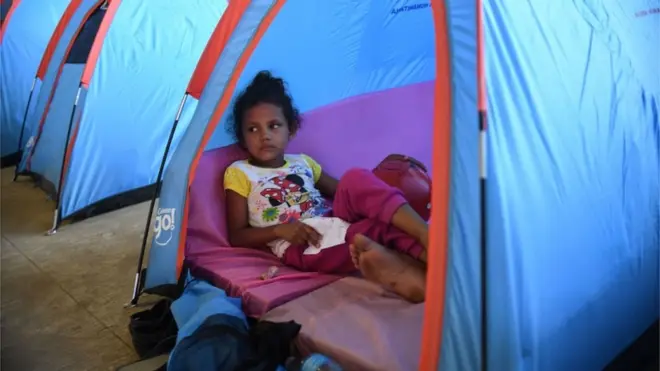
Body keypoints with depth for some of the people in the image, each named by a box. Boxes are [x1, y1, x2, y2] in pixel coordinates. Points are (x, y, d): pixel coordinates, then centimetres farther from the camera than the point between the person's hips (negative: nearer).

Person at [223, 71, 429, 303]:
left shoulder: (303, 162, 22)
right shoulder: (239, 173, 9)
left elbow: (344, 194, 22)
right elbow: (236, 236, 4)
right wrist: (279, 229, -14)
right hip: (298, 245, -5)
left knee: (356, 179, -26)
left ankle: (427, 237, -37)